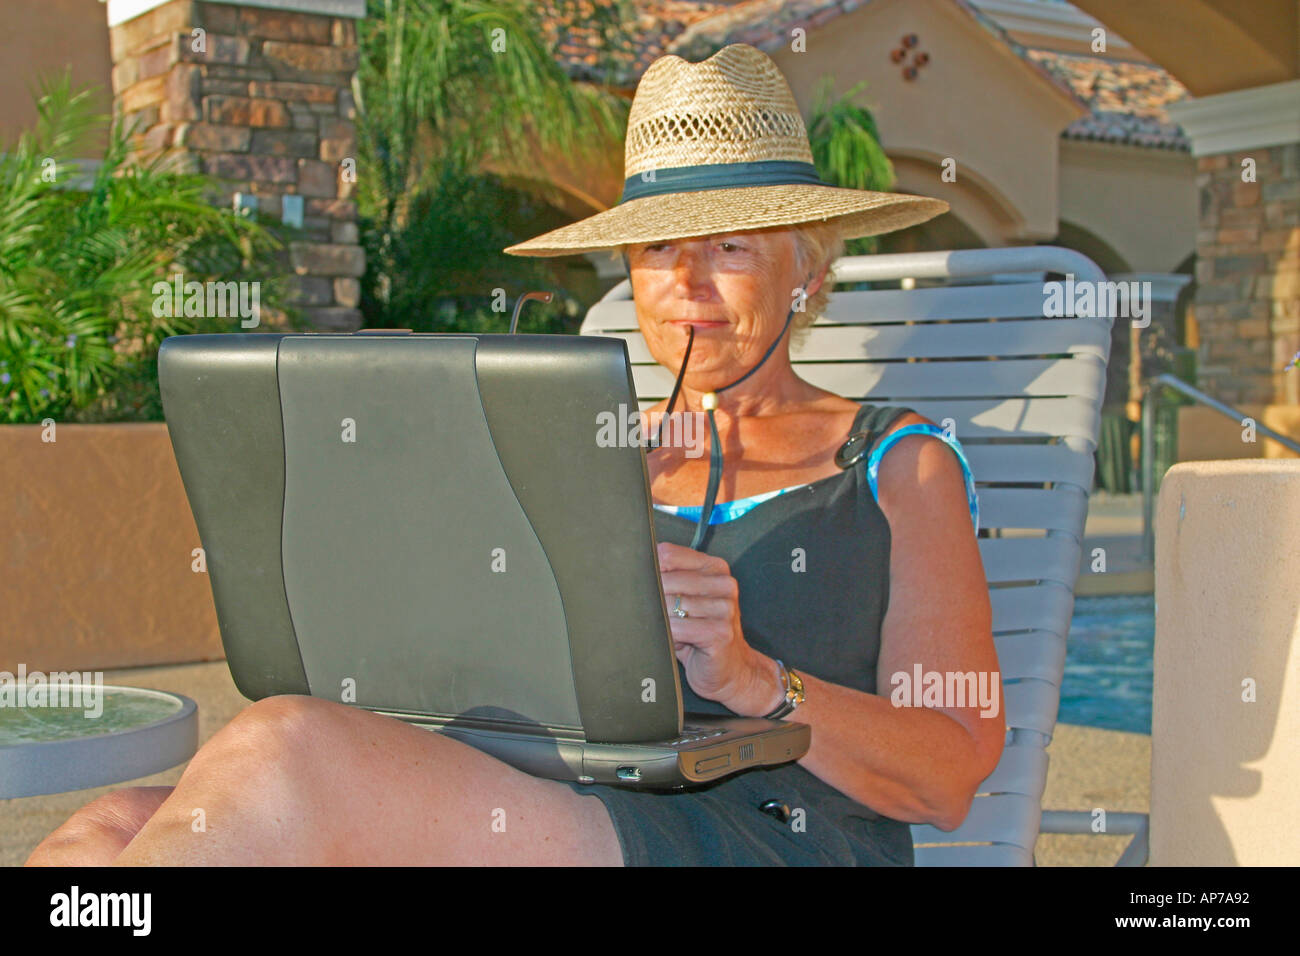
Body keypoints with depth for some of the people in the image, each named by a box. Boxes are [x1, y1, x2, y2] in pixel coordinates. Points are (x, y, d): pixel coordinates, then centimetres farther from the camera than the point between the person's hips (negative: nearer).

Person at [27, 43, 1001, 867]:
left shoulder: (900, 466, 14)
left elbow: (953, 779, 3)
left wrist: (755, 682, -13)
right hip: (538, 835, 5)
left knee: (288, 751, -32)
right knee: (109, 832, -25)